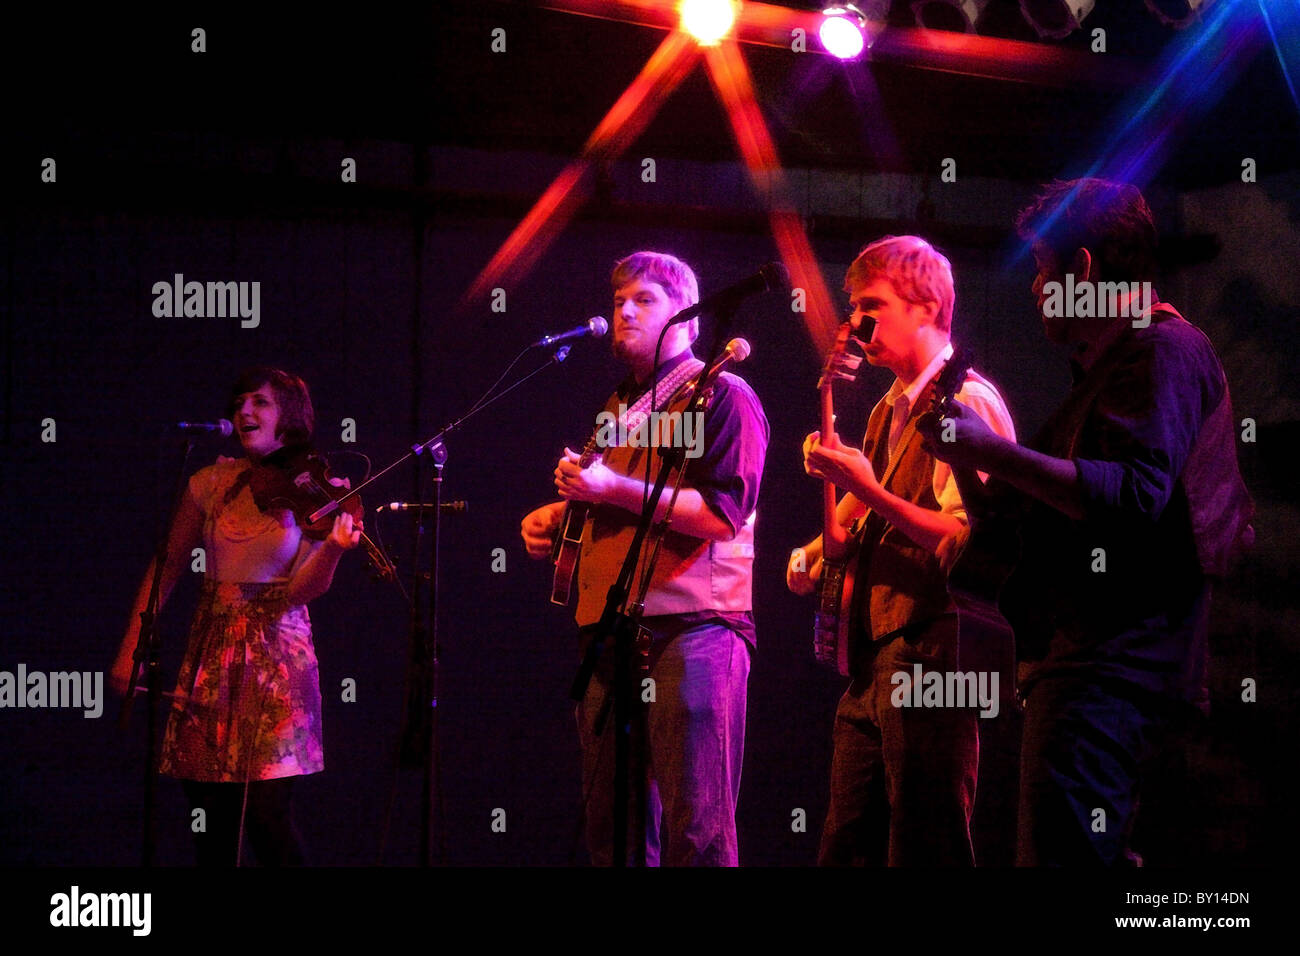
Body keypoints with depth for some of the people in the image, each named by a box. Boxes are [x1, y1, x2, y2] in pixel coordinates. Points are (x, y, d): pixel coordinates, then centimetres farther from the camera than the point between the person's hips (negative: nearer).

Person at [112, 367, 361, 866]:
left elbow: (304, 588, -11)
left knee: (266, 816, -13)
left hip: (276, 658, -3)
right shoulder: (213, 483, 7)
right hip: (212, 654, 3)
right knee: (211, 821, 1)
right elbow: (165, 571, 11)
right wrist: (129, 651, 5)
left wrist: (333, 548, -31)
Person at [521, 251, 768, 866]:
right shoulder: (617, 408, 24)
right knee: (612, 830, 7)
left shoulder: (721, 396, 0)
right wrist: (556, 517, 15)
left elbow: (721, 514, -13)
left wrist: (614, 489, -18)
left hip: (691, 627, -8)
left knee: (695, 829, -13)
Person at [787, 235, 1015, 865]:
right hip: (871, 661, 10)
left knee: (924, 852, -9)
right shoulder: (889, 412, 20)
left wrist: (871, 492, -23)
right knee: (845, 848, 12)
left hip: (929, 654, -10)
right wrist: (816, 551, 12)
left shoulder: (968, 403, -9)